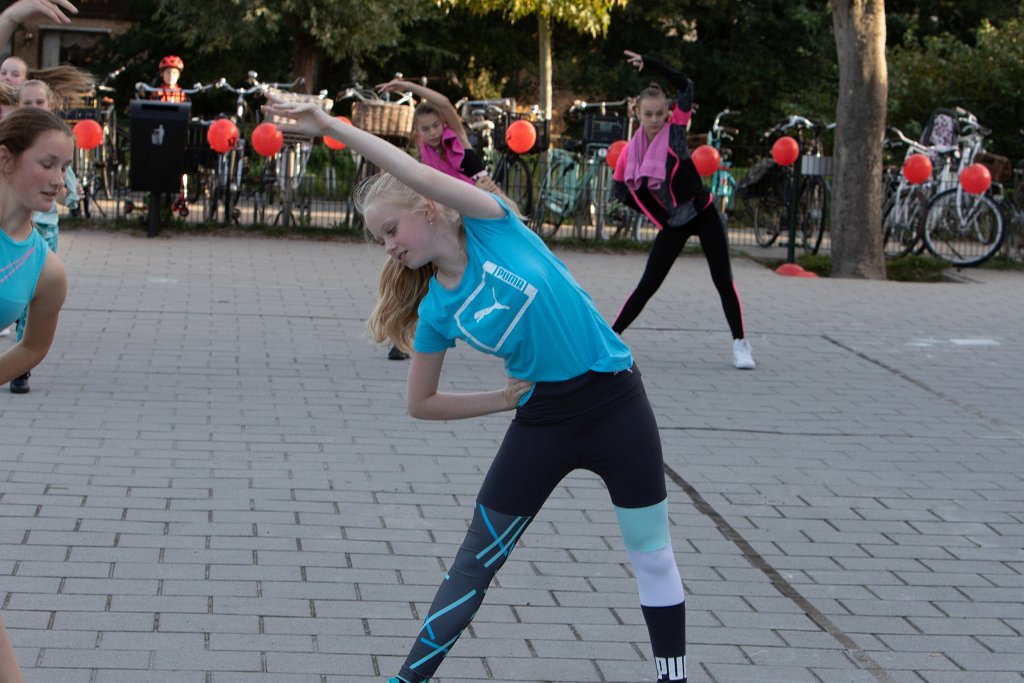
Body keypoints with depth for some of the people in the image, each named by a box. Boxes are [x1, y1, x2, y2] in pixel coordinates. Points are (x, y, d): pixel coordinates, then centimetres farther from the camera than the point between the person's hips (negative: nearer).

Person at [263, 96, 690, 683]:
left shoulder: (492, 225, -12)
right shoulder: (437, 310, -3)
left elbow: (422, 177, -30)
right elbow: (422, 403, 7)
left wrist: (332, 125, -30)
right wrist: (504, 400, -2)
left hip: (615, 399, -3)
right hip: (543, 418, 3)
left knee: (654, 555, 7)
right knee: (474, 564, 5)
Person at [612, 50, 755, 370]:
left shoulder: (674, 130, -11)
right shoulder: (631, 151, -5)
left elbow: (686, 87, -18)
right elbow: (619, 188, 8)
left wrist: (648, 63, -21)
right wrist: (648, 208, 2)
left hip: (704, 214, -2)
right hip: (672, 225, 2)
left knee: (723, 280, -4)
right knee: (647, 286, 1)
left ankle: (740, 344, 4)